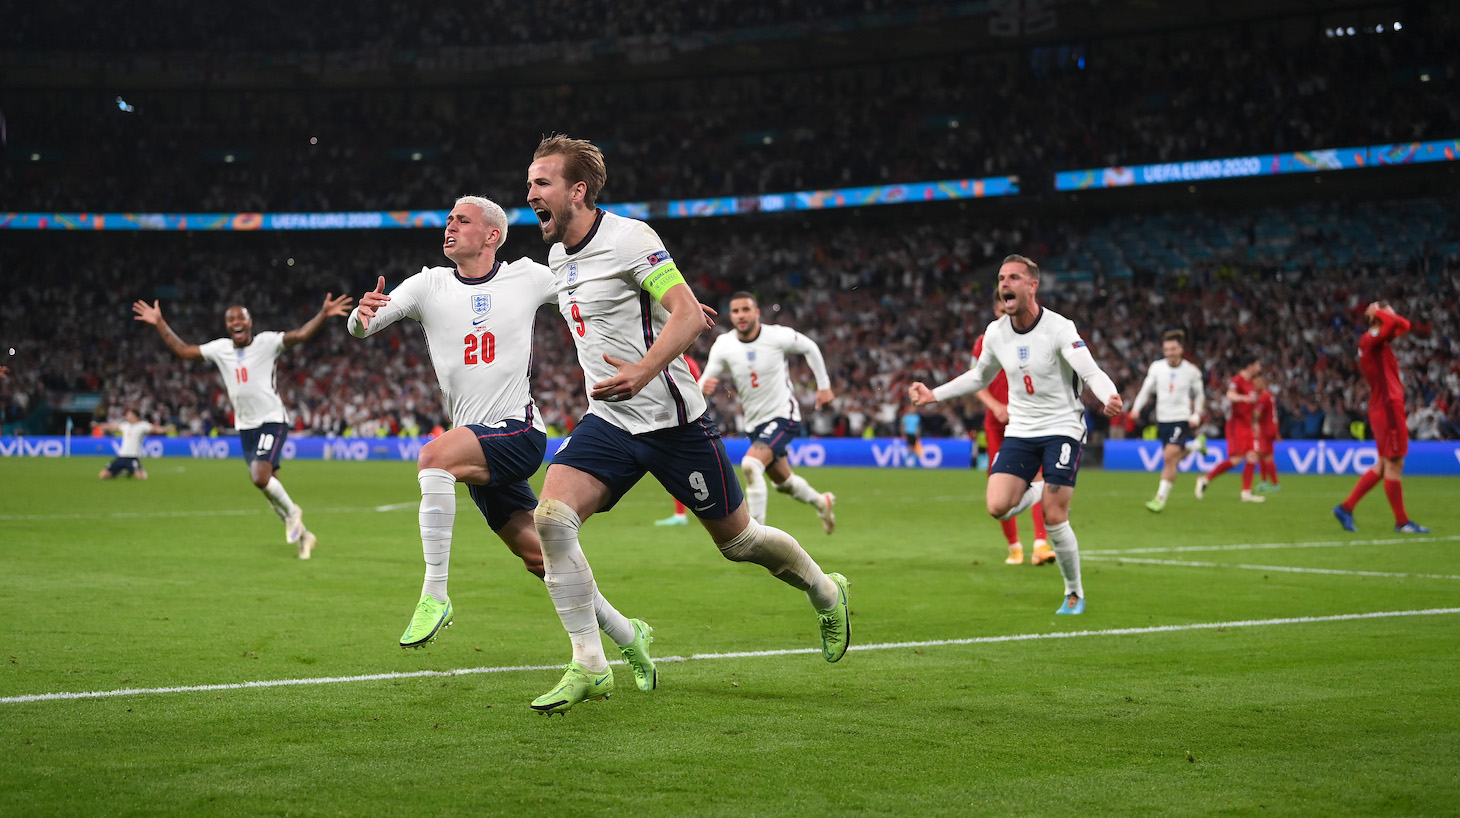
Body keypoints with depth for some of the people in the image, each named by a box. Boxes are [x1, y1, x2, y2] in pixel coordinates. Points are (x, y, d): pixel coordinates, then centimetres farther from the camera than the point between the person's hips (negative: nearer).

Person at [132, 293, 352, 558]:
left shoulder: (267, 342, -7)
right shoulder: (220, 349, 8)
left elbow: (301, 335, -18)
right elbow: (183, 350, 14)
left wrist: (323, 315, -34)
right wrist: (160, 324, 11)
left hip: (272, 420, -6)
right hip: (245, 426, 6)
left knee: (260, 476, -24)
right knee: (264, 484, 7)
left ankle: (291, 511, 5)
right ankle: (302, 535, 23)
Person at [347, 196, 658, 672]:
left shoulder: (527, 277, 1)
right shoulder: (429, 285, 7)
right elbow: (360, 329, -1)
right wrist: (363, 314, -27)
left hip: (518, 430, -4)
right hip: (478, 442, 4)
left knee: (433, 457, -30)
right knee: (537, 557, 6)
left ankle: (435, 595, -27)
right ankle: (628, 636, 22)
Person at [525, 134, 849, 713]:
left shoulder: (629, 238, -15)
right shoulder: (558, 256, 9)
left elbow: (688, 315, -23)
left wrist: (643, 371, -37)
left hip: (671, 419, -6)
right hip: (608, 422, 6)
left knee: (738, 540, 7)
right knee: (551, 517, -18)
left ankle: (824, 591, 37)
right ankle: (588, 666, -12)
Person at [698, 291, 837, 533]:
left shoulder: (778, 336, -15)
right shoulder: (723, 346, -9)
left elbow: (810, 348, 4)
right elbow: (705, 382, -6)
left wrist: (824, 385, 7)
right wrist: (704, 386, -30)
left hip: (783, 416, -5)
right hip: (755, 423, 5)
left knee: (751, 465, -28)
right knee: (783, 481, 22)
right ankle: (821, 502, 52)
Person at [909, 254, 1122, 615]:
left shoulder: (1059, 328, -15)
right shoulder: (995, 333, 2)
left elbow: (1092, 373, -23)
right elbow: (979, 377, 20)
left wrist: (1109, 397, -44)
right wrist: (934, 394, 15)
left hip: (1062, 428, -5)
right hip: (1019, 432, 5)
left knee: (1054, 520, -10)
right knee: (998, 507, -15)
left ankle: (1075, 594, 11)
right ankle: (1042, 489, 18)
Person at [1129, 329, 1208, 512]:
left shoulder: (1191, 371, -5)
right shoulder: (1156, 367, -1)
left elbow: (1199, 395, 9)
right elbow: (1147, 389, 9)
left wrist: (1196, 415, -3)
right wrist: (1136, 408, -4)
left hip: (1182, 420, -4)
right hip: (1163, 419, 4)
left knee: (1169, 457, -17)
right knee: (1171, 459, 12)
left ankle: (1161, 497, -10)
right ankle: (1197, 444, 43)